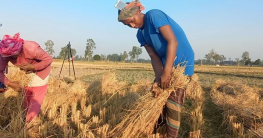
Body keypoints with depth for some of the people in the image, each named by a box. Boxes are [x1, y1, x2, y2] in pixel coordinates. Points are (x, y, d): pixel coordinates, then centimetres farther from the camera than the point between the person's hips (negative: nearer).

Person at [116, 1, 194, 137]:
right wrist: (158, 79, -21)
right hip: (166, 63, 8)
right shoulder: (141, 35, 5)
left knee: (172, 103, -8)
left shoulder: (154, 15, -18)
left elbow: (173, 41, -26)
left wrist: (166, 72, -30)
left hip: (182, 62, -8)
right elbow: (154, 56, -4)